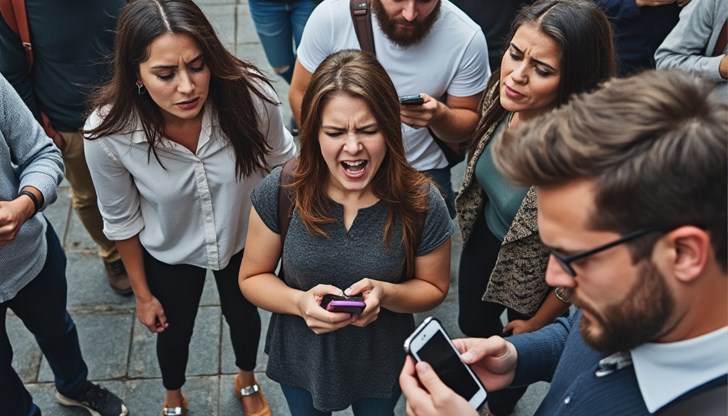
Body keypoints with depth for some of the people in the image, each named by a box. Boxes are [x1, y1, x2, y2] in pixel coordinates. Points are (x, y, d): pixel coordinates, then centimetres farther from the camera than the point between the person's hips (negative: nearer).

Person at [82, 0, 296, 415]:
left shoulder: (250, 95, -36)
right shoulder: (109, 133, -33)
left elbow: (282, 163, -13)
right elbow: (122, 221, -14)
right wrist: (142, 294, -1)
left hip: (244, 239, 1)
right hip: (169, 254, 0)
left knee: (244, 315, 29)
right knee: (174, 332, 27)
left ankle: (247, 381, 66)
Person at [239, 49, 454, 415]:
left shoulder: (422, 203, -25)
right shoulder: (280, 192, -24)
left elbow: (433, 288, -9)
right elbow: (252, 278, -11)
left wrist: (386, 294, -31)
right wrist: (300, 302, -32)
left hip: (380, 363, 0)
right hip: (301, 358, 1)